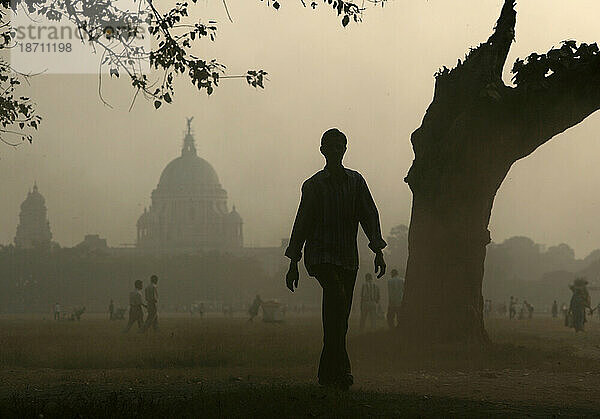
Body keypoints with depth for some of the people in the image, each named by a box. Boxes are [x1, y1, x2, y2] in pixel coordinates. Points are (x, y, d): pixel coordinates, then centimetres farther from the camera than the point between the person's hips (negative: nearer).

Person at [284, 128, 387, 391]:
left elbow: (369, 215, 5)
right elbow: (302, 224, 8)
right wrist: (293, 263, 7)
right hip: (320, 254, -3)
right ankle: (342, 369, -27)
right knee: (337, 298, -25)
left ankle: (327, 374, 12)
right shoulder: (314, 185, 5)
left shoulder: (356, 181, 11)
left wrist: (378, 250, -8)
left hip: (348, 257, 3)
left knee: (339, 315, 3)